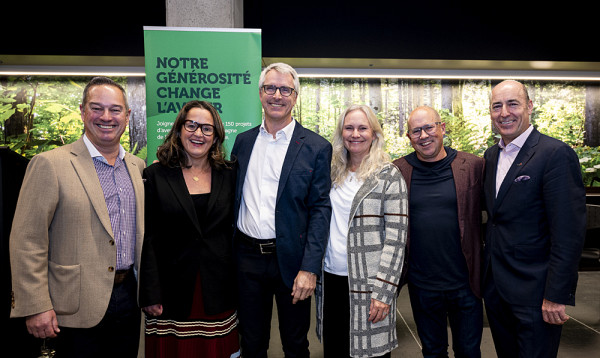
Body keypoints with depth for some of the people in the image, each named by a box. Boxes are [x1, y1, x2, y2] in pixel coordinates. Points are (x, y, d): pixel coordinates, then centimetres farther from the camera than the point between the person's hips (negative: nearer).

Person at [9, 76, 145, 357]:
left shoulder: (137, 166, 7)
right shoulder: (50, 164, -10)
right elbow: (27, 241, -12)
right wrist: (36, 307, -13)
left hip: (129, 298, 5)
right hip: (78, 307, -5)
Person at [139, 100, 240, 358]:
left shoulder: (229, 175, 3)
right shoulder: (155, 175, -3)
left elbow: (236, 230, 5)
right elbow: (148, 239, -5)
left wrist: (240, 284, 4)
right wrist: (151, 295, -8)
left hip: (219, 293, 2)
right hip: (173, 292, -2)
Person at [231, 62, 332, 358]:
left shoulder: (316, 147, -5)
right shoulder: (243, 141, 7)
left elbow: (320, 209, -8)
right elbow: (232, 198, 10)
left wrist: (309, 269, -14)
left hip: (290, 259, -3)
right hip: (247, 256, 3)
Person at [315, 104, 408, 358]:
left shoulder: (388, 175, -7)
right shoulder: (334, 173, 8)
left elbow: (396, 237, -10)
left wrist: (382, 291, -15)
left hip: (367, 284, -4)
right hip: (331, 279, 5)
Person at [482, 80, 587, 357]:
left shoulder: (556, 154, -15)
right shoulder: (491, 156, 8)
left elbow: (569, 233, -18)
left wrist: (557, 296, -19)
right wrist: (487, 270, 10)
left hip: (534, 292, -7)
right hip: (495, 286, 7)